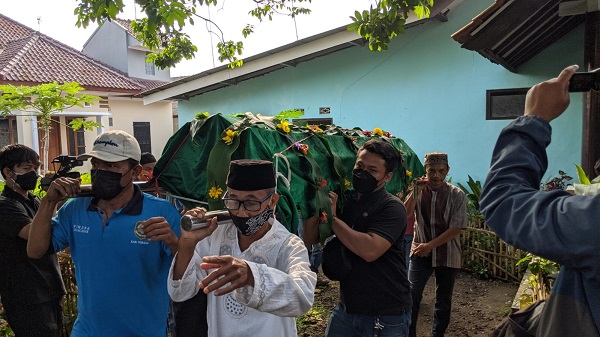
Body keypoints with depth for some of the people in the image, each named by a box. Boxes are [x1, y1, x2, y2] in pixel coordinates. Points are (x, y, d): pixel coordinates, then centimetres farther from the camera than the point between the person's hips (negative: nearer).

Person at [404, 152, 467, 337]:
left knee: (443, 301, 11)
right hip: (420, 252, 1)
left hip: (447, 255, 0)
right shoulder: (418, 191, -1)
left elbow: (456, 228, -11)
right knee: (411, 296, -6)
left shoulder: (457, 195, -7)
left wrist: (430, 245, -17)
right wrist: (416, 192, -20)